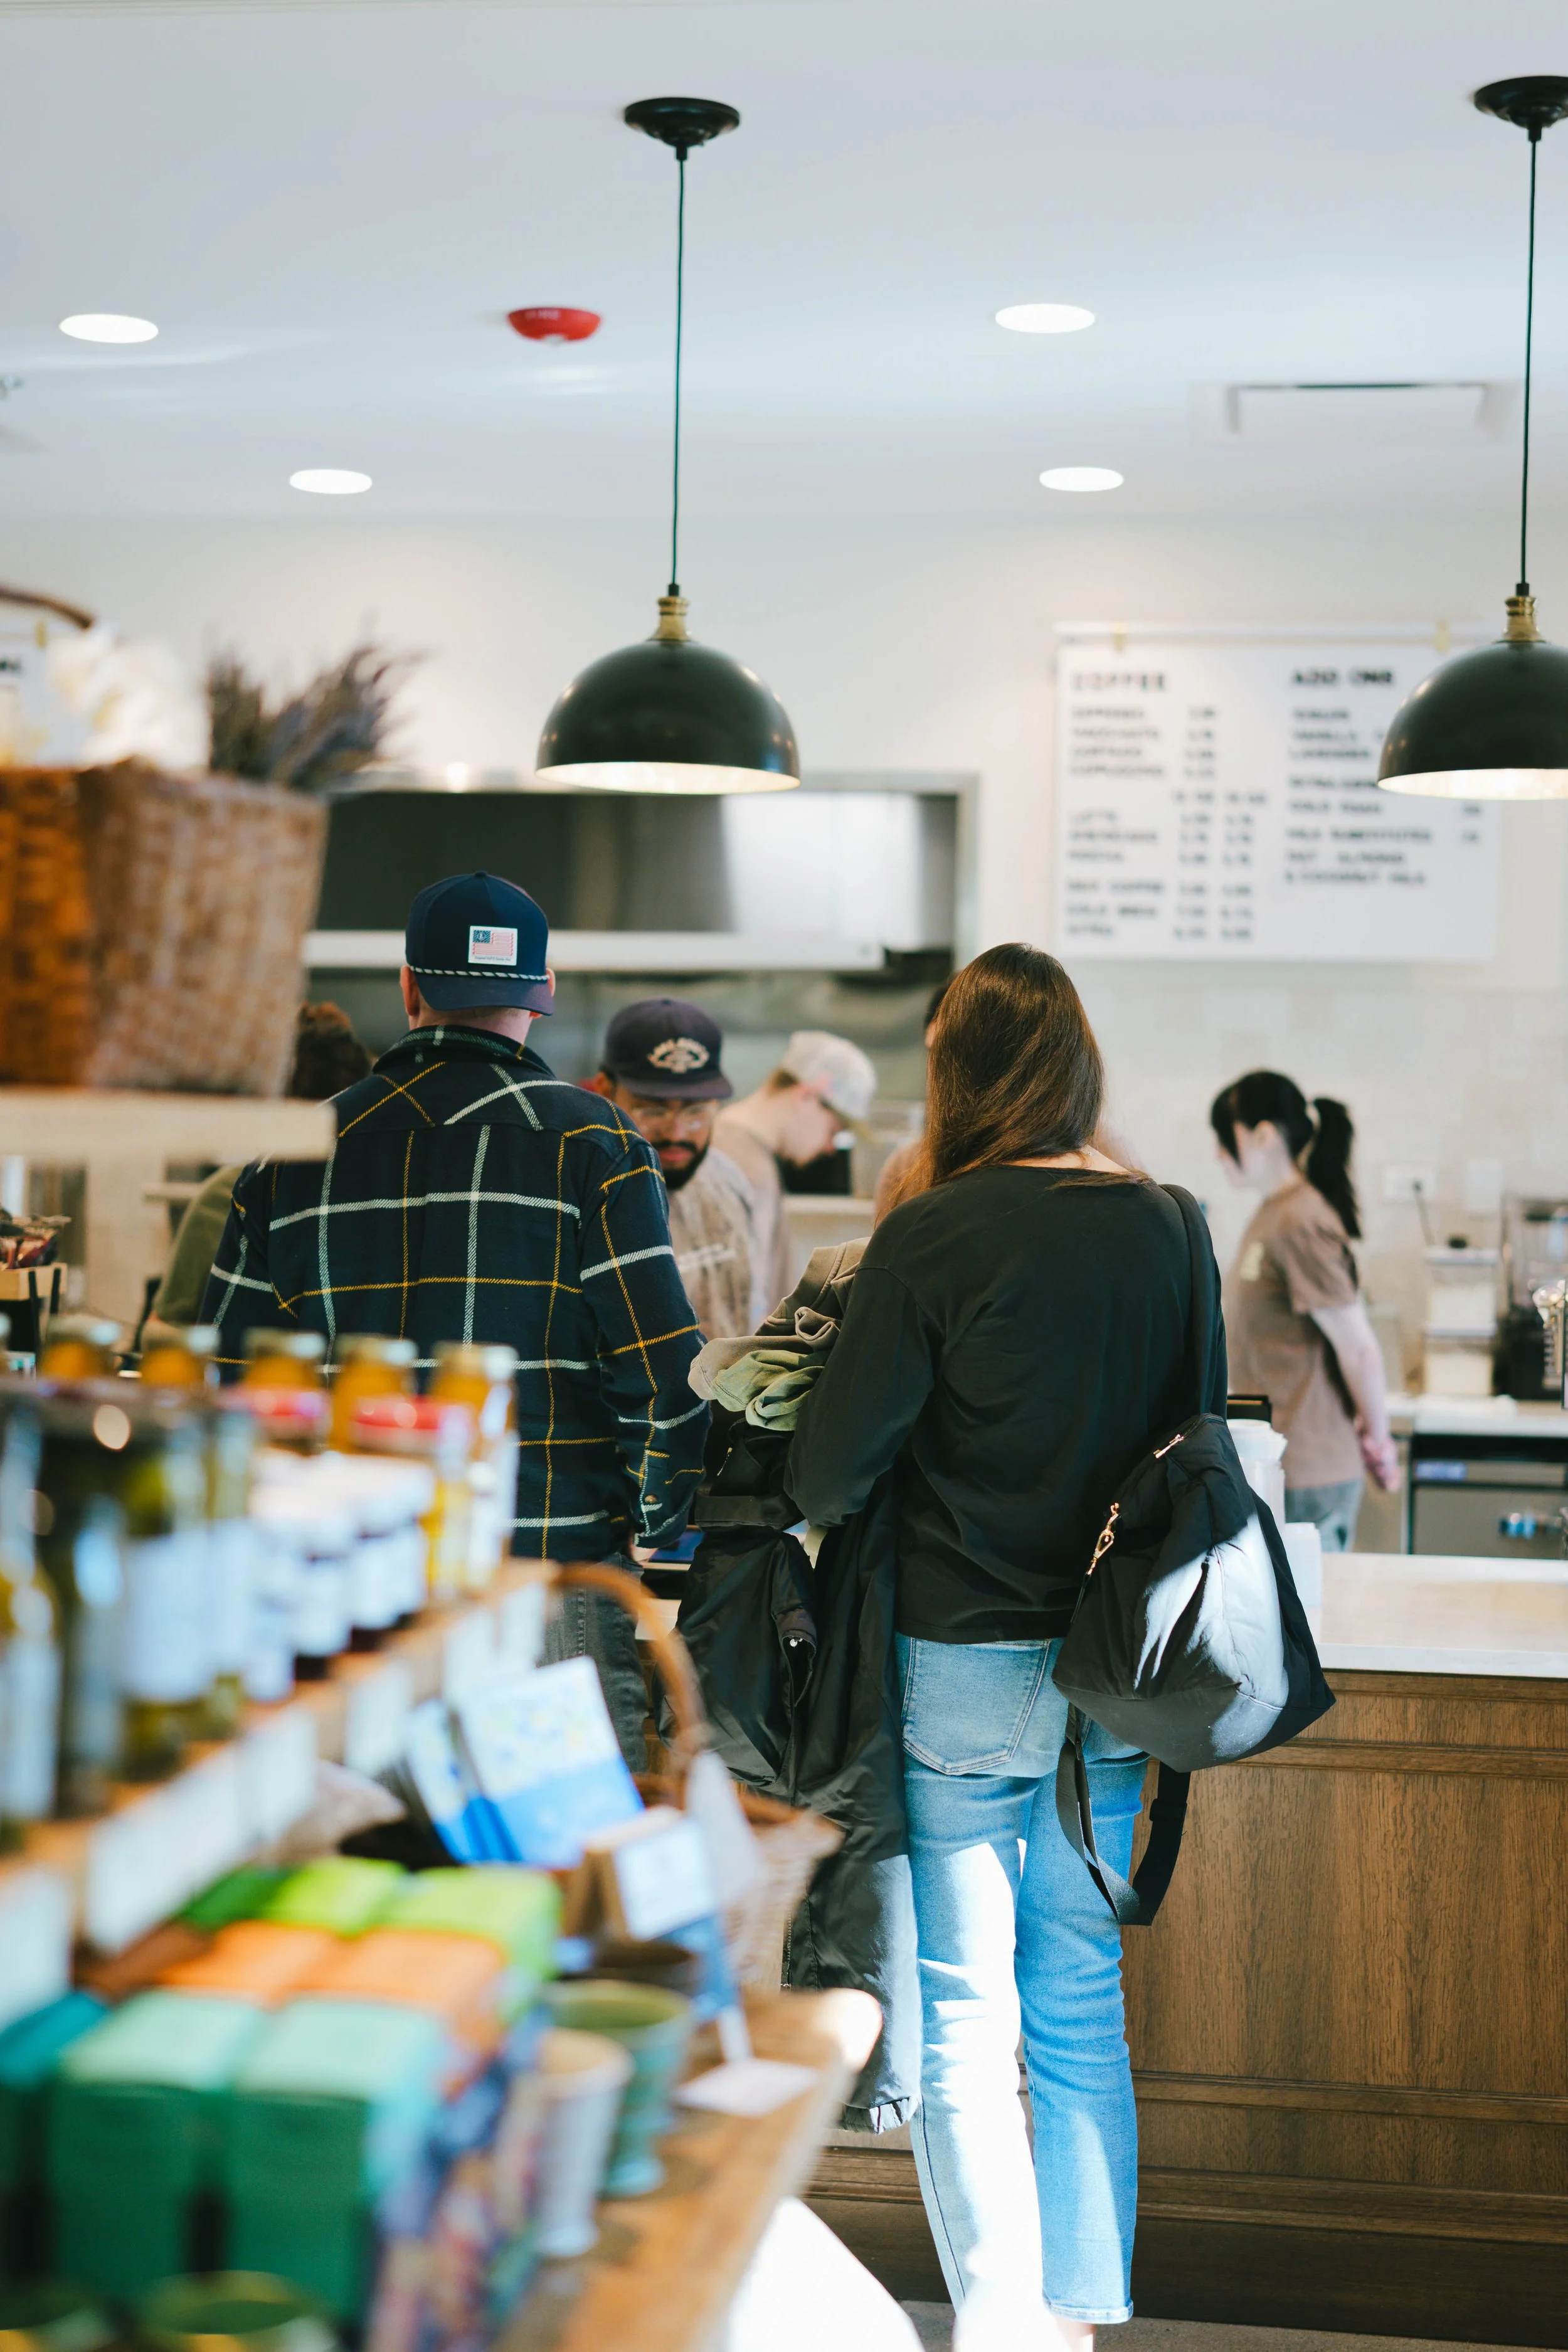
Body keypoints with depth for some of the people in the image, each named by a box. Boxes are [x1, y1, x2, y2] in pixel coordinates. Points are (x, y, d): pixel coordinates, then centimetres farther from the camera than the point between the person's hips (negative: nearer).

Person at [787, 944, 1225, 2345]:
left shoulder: (937, 1237, -13)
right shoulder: (1165, 1229, 1)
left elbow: (831, 1467, -10)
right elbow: (1205, 1439, 11)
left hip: (962, 1669, -5)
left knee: (962, 2027, 2)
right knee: (1082, 2011, 15)